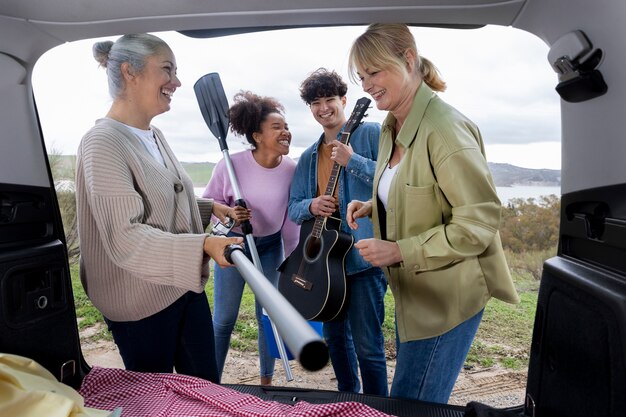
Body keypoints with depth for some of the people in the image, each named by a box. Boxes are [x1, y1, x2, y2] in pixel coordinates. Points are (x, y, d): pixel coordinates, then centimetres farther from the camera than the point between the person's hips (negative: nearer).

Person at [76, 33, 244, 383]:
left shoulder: (154, 135, 6)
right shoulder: (103, 144, -20)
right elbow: (126, 239, -29)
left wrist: (211, 208, 8)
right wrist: (203, 246, -38)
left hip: (186, 286, 8)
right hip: (141, 304, -7)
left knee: (208, 390, 20)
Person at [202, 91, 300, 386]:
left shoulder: (292, 169, -13)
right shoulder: (231, 165, -20)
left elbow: (292, 218, -2)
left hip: (271, 246, 2)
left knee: (268, 316, 12)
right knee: (224, 319, 6)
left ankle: (266, 381, 34)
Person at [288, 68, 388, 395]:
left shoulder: (370, 133, -4)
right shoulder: (308, 156, 14)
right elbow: (293, 207, 13)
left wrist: (352, 160, -21)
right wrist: (310, 206, -9)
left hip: (364, 255, -7)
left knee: (367, 345, -2)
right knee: (334, 335, 20)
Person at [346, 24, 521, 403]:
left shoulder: (444, 128, -23)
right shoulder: (393, 127, 5)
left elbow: (480, 220, -24)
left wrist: (399, 251, -25)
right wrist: (373, 206, 0)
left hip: (448, 297, -9)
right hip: (413, 291, 9)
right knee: (407, 396, 25)